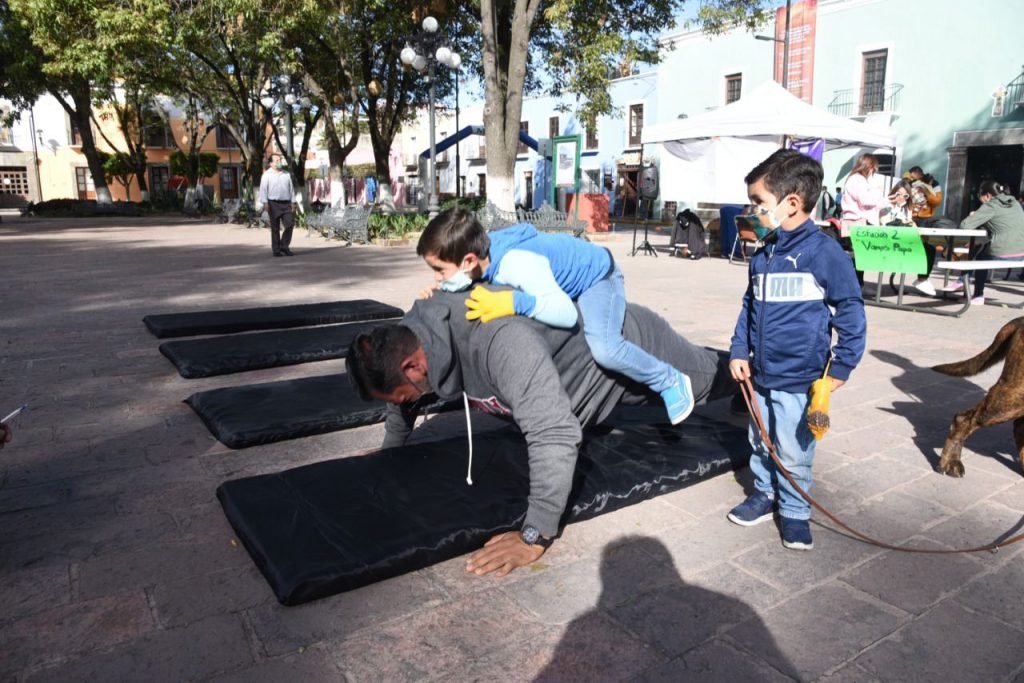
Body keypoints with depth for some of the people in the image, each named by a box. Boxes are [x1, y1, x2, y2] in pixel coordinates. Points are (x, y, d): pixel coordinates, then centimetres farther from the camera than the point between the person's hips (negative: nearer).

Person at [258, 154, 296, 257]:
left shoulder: (287, 174, 15)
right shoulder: (267, 175, 2)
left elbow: (291, 189, 17)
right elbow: (263, 189, -3)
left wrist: (293, 203, 12)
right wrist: (265, 202, -13)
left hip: (286, 203, 4)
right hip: (274, 204, -3)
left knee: (290, 224, -7)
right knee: (275, 228, 1)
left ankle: (284, 246, 8)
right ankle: (276, 250, 8)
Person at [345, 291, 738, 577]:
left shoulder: (500, 340, -47)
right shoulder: (408, 335, -19)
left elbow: (555, 435, -51)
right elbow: (404, 394, 3)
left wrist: (535, 536, -46)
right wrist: (390, 450, 12)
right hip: (589, 344, 7)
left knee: (712, 377, 23)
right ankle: (737, 364, 63)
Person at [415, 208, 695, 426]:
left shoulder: (518, 264, -42)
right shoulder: (481, 247, -21)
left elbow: (567, 314, -44)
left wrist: (514, 303, -53)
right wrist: (441, 293, -23)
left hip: (596, 273, -8)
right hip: (568, 273, 9)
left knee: (604, 348, -29)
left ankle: (670, 381, -1)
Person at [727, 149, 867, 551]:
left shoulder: (824, 252, -13)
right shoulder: (763, 255, 7)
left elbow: (850, 310, -8)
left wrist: (842, 365, -8)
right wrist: (739, 352, 7)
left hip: (799, 378, -6)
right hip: (760, 374, 7)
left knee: (792, 452, 3)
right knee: (760, 443, 19)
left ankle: (794, 512, 22)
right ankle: (764, 494, 37)